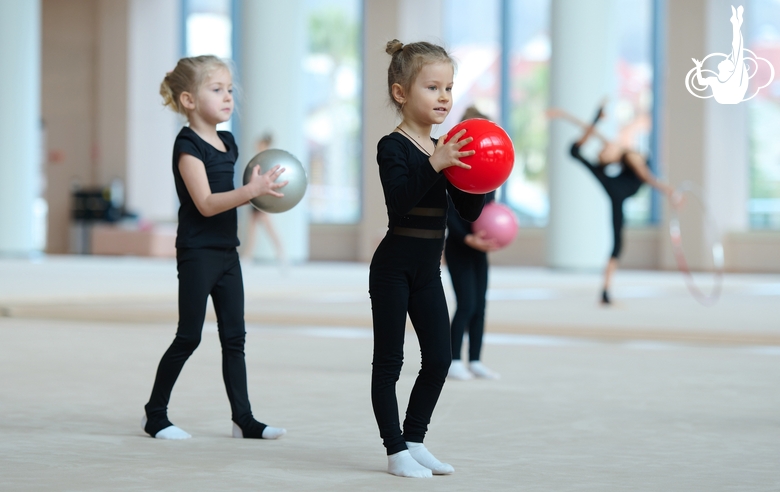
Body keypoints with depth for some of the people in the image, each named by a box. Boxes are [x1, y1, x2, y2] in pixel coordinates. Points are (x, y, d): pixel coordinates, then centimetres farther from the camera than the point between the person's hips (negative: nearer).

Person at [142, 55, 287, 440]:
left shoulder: (227, 143, 12)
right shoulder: (188, 146, -14)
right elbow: (205, 203, -23)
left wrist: (258, 192, 4)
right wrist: (251, 190, -32)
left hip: (226, 252, 8)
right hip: (197, 253, -8)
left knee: (234, 336, 7)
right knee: (189, 337, -2)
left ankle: (243, 419, 9)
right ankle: (155, 414, 11)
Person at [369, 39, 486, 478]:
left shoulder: (445, 151, 10)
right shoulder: (393, 147, -12)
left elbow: (468, 212, 10)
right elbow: (399, 201, -27)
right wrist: (434, 165, -34)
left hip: (428, 270, 7)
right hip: (395, 266, -7)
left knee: (439, 358, 6)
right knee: (390, 359, 0)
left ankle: (415, 441, 19)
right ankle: (396, 451, 7)